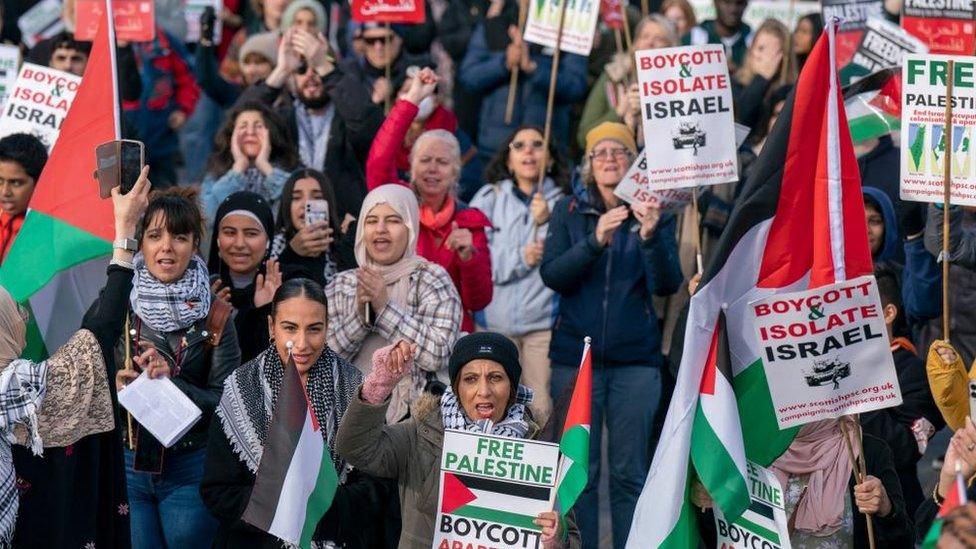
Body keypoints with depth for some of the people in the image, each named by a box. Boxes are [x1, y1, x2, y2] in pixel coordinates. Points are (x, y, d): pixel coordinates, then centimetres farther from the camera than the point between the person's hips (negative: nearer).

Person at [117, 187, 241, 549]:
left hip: (191, 468, -1)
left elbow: (227, 402, -6)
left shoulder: (212, 314, -1)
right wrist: (112, 386, -14)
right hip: (126, 463, 1)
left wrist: (169, 383, -21)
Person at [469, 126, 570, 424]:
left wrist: (548, 223, -15)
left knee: (543, 408, -7)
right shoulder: (490, 198, 7)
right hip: (495, 319, 1)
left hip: (544, 321, -1)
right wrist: (520, 258, -13)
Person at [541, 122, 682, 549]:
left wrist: (651, 237, -23)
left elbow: (667, 285, -6)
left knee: (630, 473, 0)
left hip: (635, 358, 0)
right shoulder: (569, 211, 7)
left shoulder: (654, 214, 5)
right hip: (576, 354, 0)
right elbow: (551, 274, -6)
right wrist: (595, 241, -20)